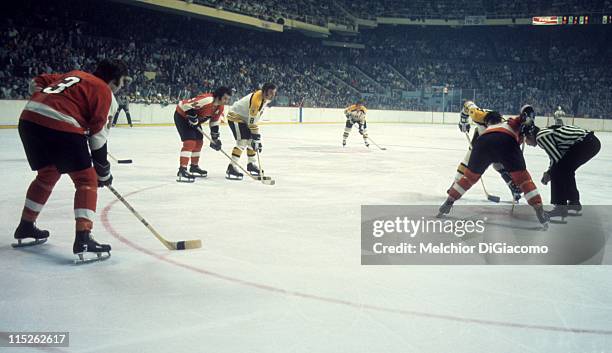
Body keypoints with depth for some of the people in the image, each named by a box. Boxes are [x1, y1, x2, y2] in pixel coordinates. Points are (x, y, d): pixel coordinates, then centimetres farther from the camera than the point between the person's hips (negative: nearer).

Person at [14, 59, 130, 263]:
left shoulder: (76, 75, 26)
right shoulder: (105, 93, 5)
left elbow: (38, 83, 27)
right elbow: (97, 136, 1)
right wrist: (103, 171, 9)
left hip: (29, 119, 8)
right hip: (60, 127, -8)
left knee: (47, 174, 27)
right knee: (86, 180, 2)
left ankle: (25, 228, 37)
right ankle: (83, 240, -9)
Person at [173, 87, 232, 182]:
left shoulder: (220, 107, -3)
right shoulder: (206, 99, -33)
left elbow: (214, 122, 9)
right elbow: (186, 105, -32)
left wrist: (215, 138, 8)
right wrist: (192, 116, -28)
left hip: (193, 120, 10)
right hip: (182, 115, -10)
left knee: (199, 141, 16)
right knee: (190, 142, -20)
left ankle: (194, 167, 34)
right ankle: (182, 170, -23)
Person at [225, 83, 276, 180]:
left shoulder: (265, 98, -1)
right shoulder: (257, 100, -31)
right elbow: (252, 122, -30)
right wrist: (256, 136, -27)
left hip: (244, 117, 10)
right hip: (235, 117, -10)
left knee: (252, 140, 12)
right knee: (243, 142, -20)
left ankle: (251, 164, 30)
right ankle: (231, 168, -22)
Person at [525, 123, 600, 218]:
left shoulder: (540, 136, -7)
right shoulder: (545, 132, 21)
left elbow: (556, 158, -9)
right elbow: (557, 155, 26)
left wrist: (548, 174, 5)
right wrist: (549, 172, 20)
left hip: (584, 144, -10)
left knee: (557, 172, -5)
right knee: (566, 171, 22)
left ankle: (560, 207, -4)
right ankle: (575, 203, 32)